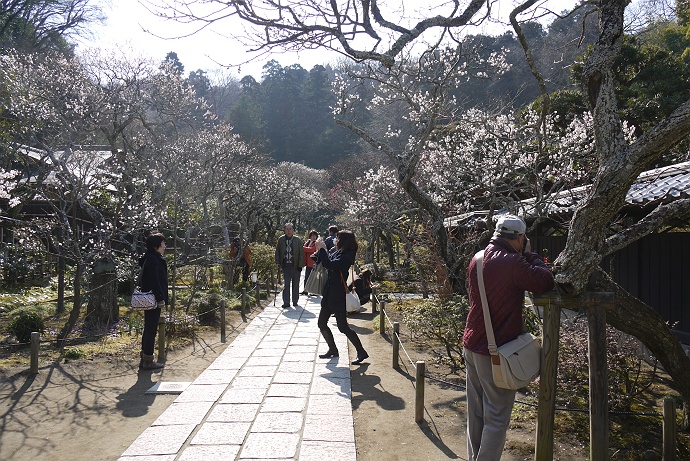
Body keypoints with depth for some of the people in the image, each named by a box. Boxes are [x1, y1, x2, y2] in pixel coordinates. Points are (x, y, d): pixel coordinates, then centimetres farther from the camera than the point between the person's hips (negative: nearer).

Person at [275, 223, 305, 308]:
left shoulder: (297, 240, -2)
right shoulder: (281, 239, 3)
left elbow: (301, 253, 0)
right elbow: (277, 252, 10)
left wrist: (300, 265, -5)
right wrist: (278, 263, 3)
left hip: (295, 266, 0)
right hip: (285, 265, 0)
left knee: (295, 284, 8)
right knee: (286, 284, -3)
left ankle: (295, 301, 21)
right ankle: (286, 302, 2)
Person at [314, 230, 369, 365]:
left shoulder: (347, 256, -18)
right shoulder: (337, 252, 9)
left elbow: (331, 265, -28)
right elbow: (326, 263, 14)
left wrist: (322, 249, -19)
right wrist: (322, 249, 2)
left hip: (338, 296, -9)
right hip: (329, 294, 9)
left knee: (343, 327, -4)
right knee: (322, 323, 13)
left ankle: (362, 352, 8)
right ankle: (333, 350, 27)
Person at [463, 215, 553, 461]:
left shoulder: (477, 259, 7)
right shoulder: (513, 262, -19)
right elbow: (546, 281, -13)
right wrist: (530, 255, 1)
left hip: (471, 345, 8)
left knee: (476, 411, 18)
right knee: (496, 417, 5)